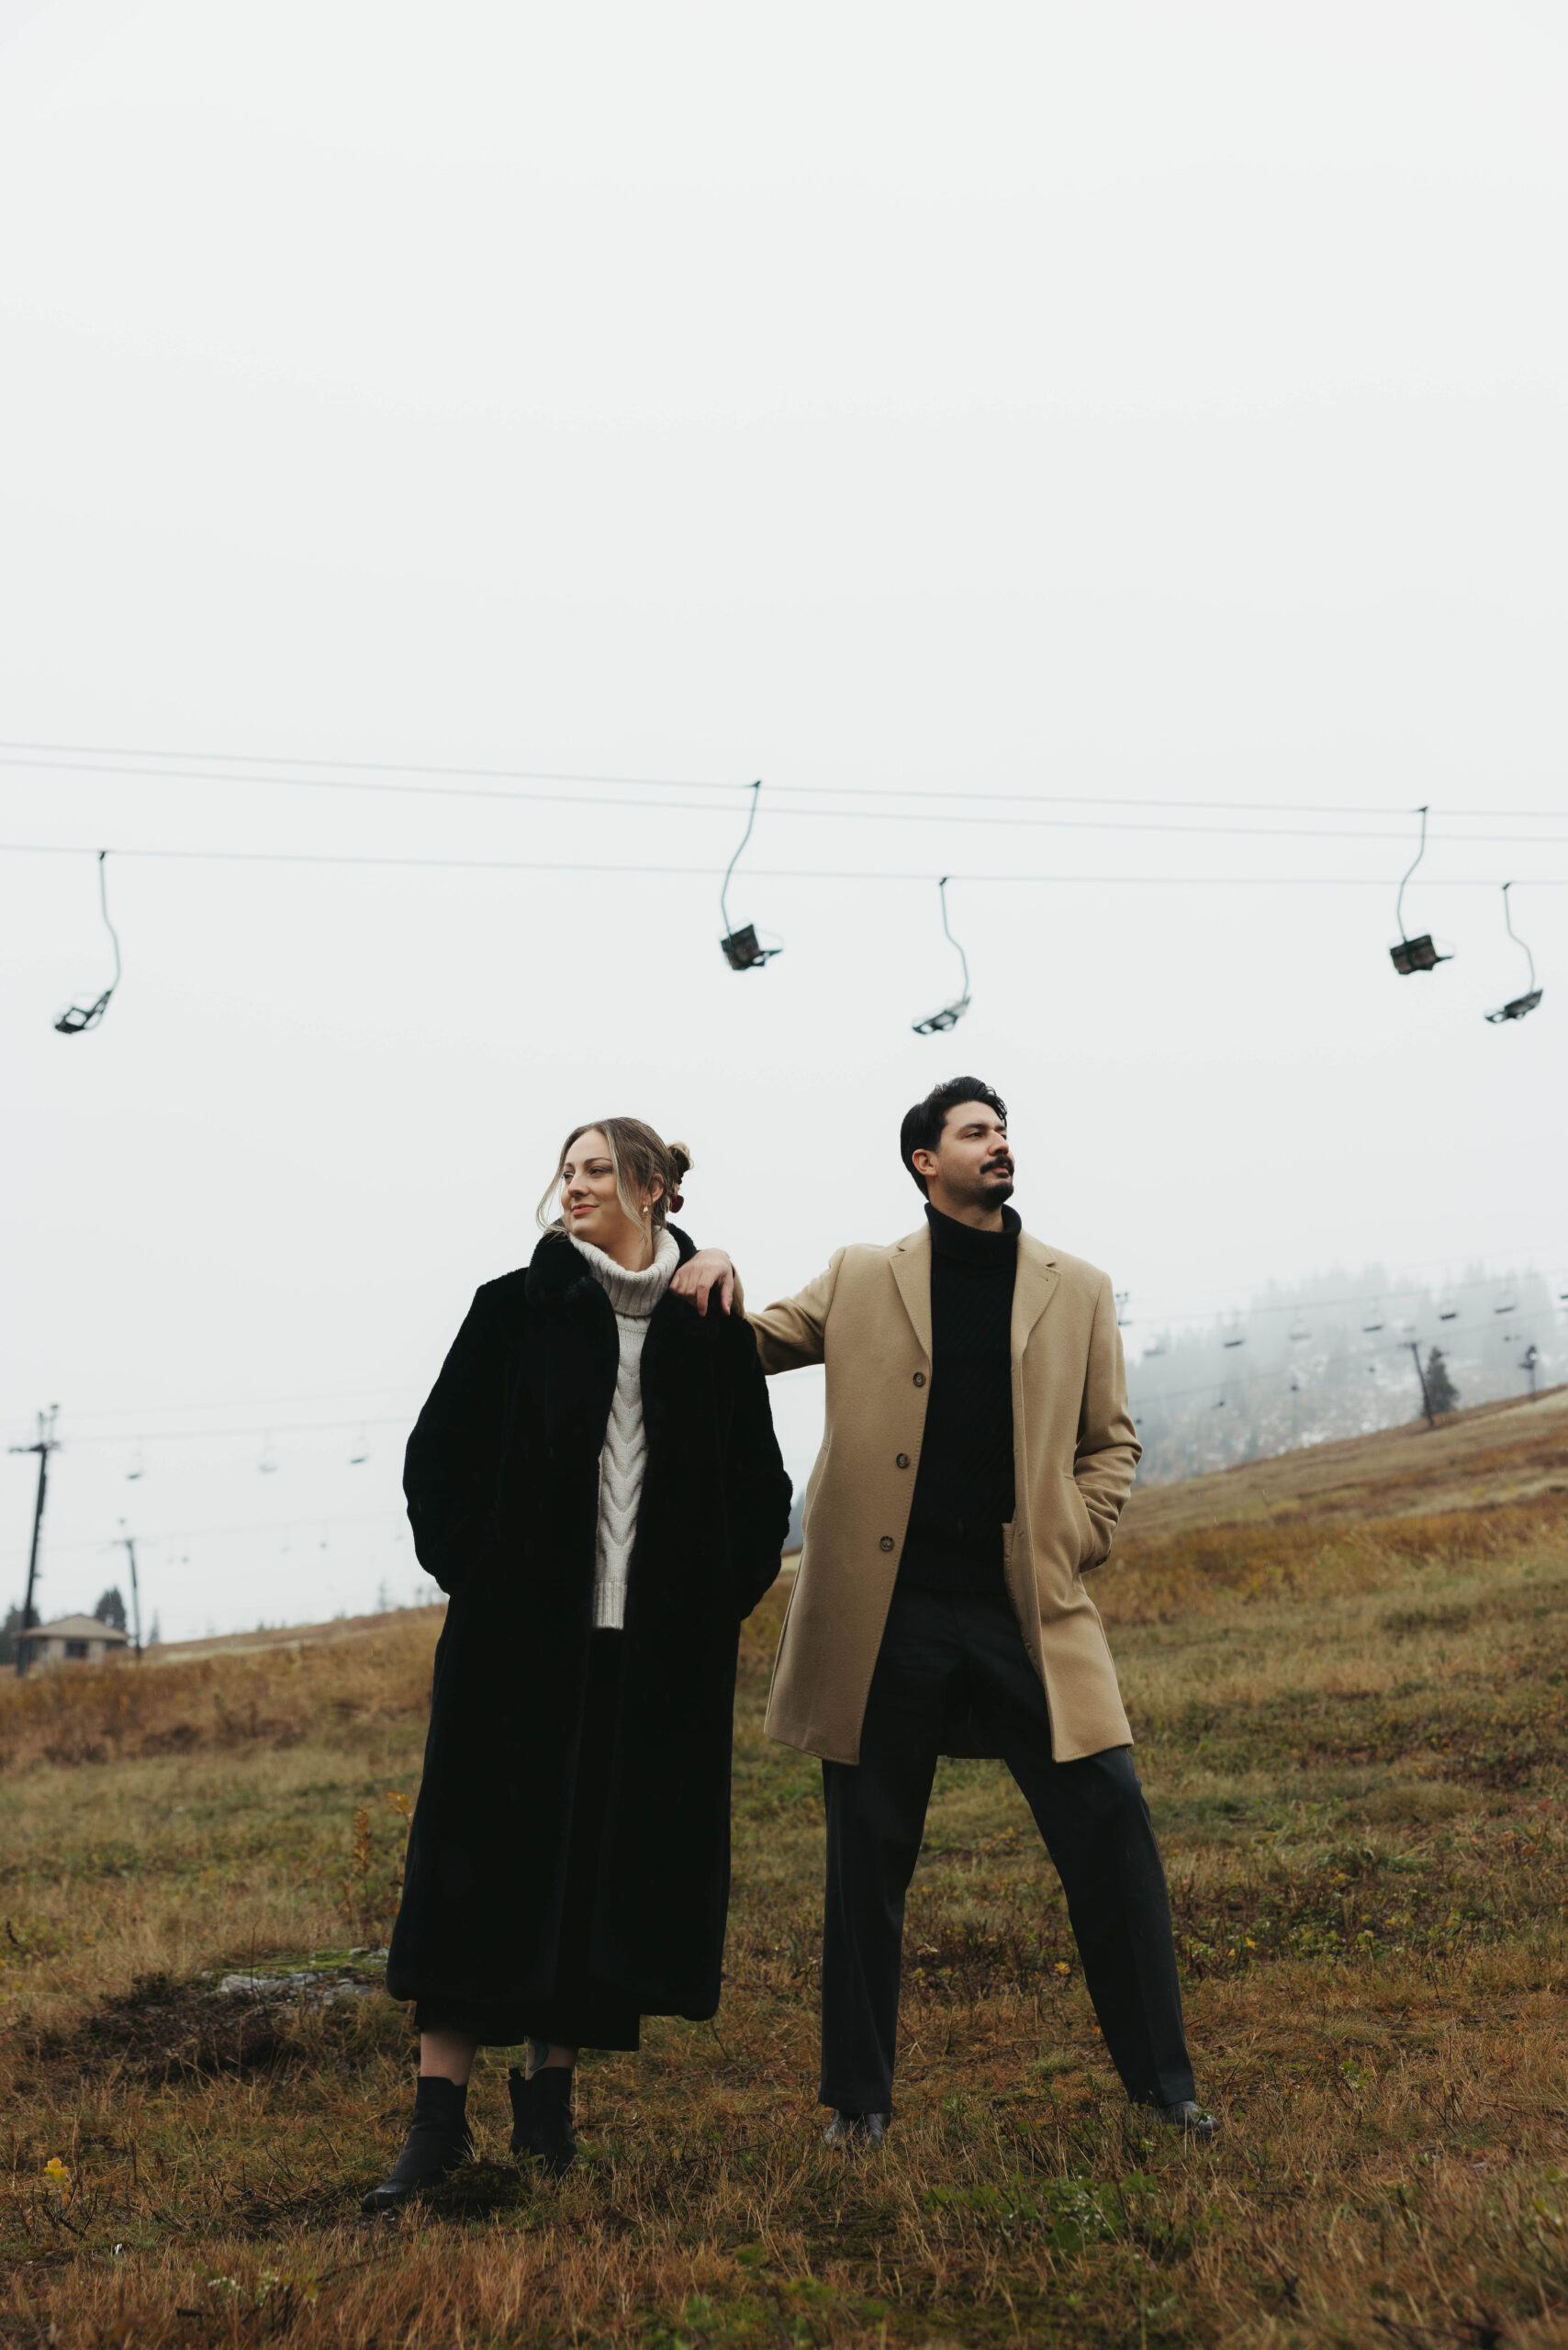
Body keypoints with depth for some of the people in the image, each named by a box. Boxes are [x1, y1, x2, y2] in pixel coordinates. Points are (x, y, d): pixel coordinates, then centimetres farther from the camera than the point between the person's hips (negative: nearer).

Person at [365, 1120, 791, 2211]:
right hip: (522, 1635, -1)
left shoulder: (714, 1327, 4)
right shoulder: (516, 1309, 1)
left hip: (662, 1649, 1)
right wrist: (479, 1579, -1)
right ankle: (441, 2116, 11)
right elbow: (438, 1458, 4)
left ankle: (551, 2097, 23)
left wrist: (719, 1605, 7)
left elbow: (758, 1489, 13)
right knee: (485, 1861, 1)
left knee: (615, 1868, 6)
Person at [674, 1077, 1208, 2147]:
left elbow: (1112, 1443, 15)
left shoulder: (1078, 1289, 10)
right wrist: (719, 1275, -7)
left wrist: (1071, 1546, 0)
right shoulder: (860, 1279, 7)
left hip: (1026, 1609, 1)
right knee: (870, 1855, 8)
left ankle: (1161, 2077, 18)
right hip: (884, 1612, 0)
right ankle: (859, 2095, 25)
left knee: (1111, 1825, -2)